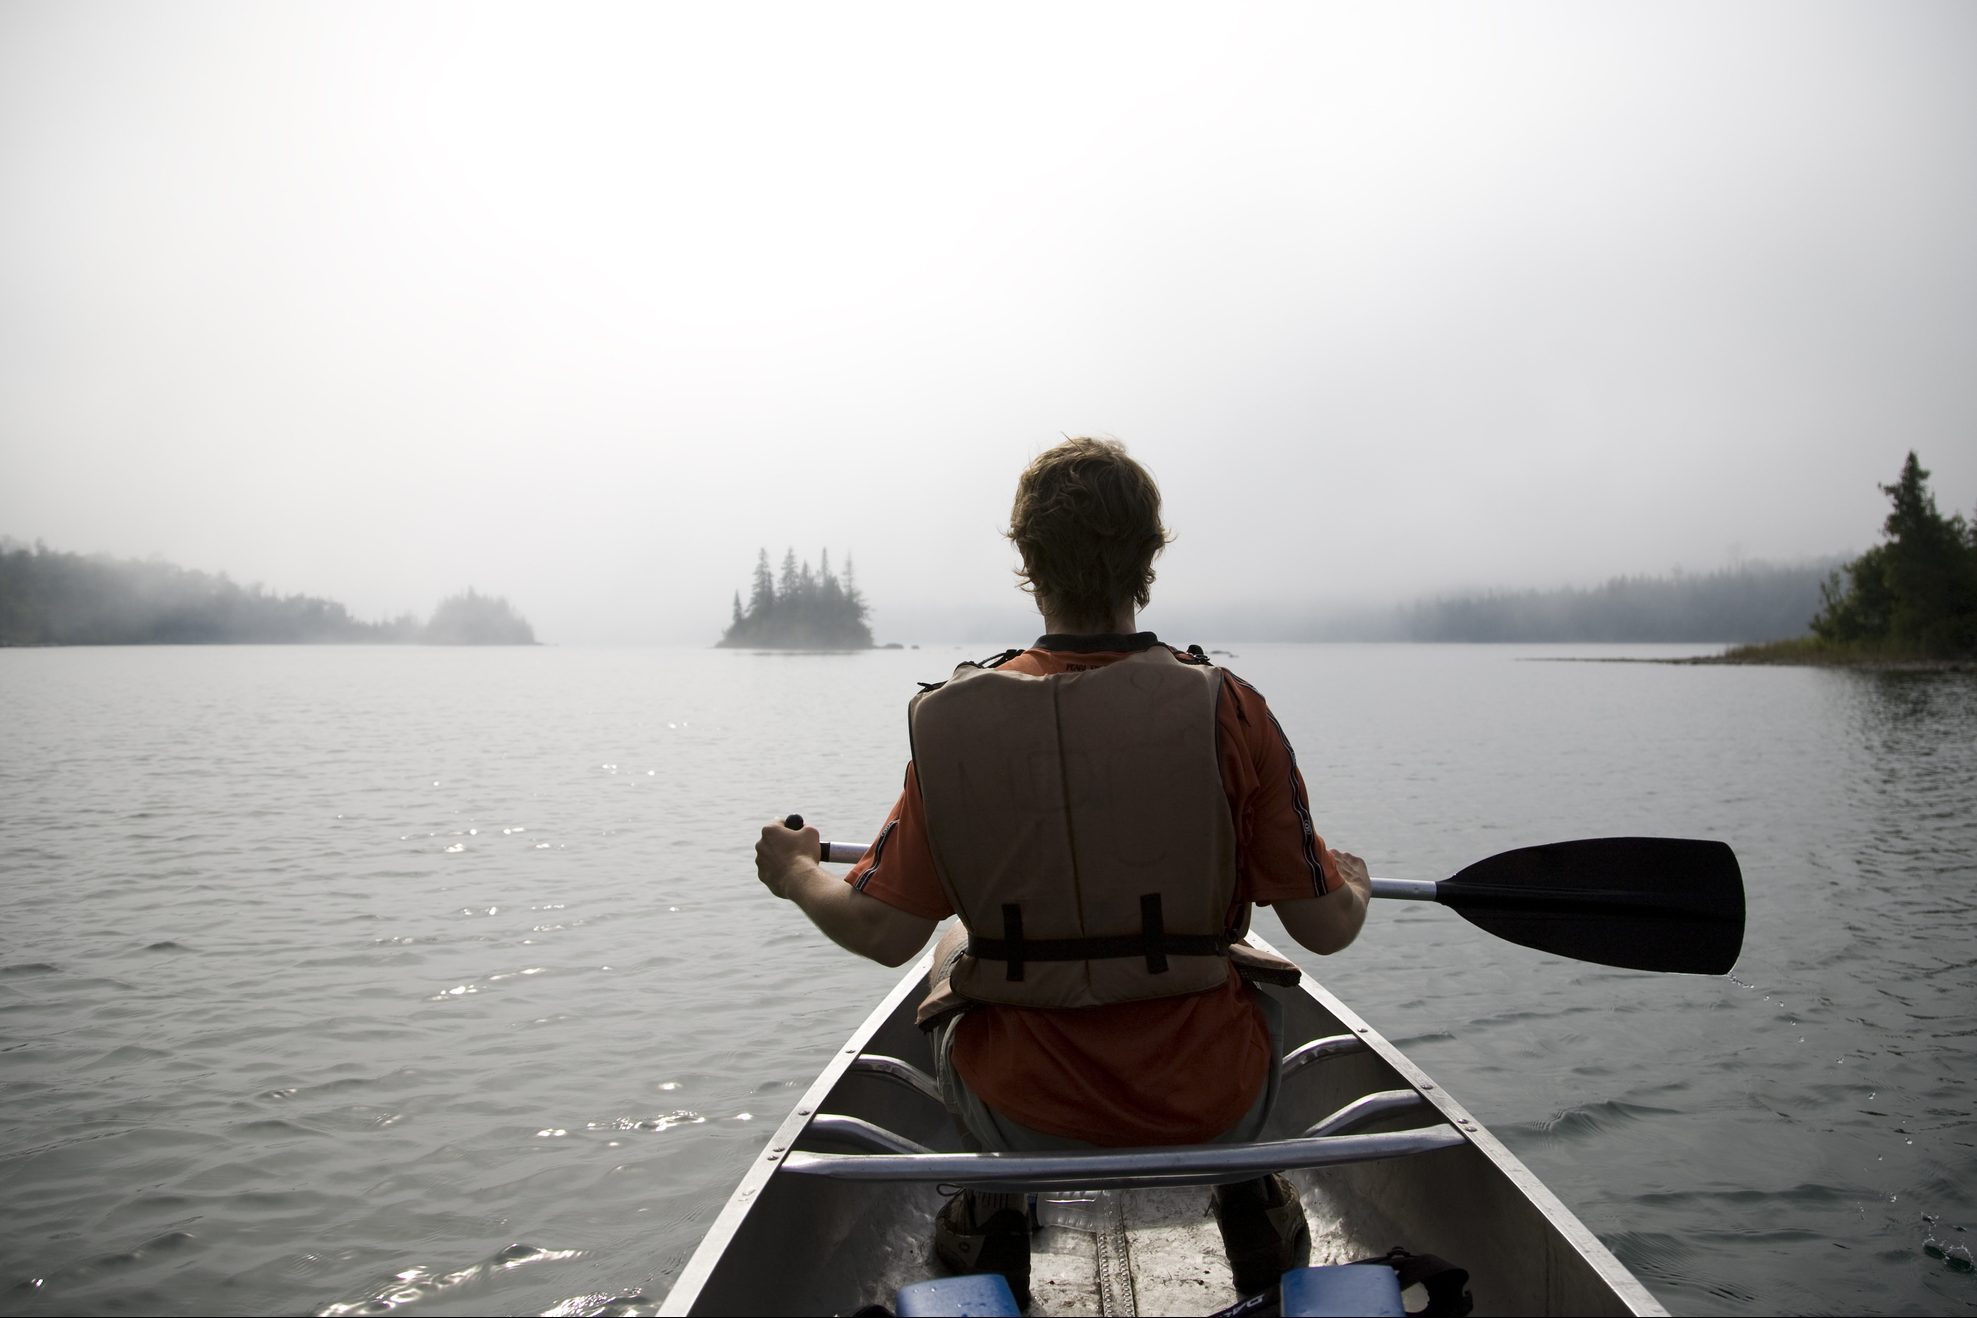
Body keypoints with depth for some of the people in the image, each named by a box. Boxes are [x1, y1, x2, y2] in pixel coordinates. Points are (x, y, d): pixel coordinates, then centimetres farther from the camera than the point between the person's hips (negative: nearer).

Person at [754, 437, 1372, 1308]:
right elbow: (1326, 930, -10)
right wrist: (1355, 881, 14)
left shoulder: (953, 722, -14)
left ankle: (991, 1212, 31)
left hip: (1021, 1117, 0)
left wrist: (796, 875, 12)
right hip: (1211, 1110, 0)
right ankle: (1248, 1198, 33)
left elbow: (885, 934, -9)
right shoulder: (1226, 711, -16)